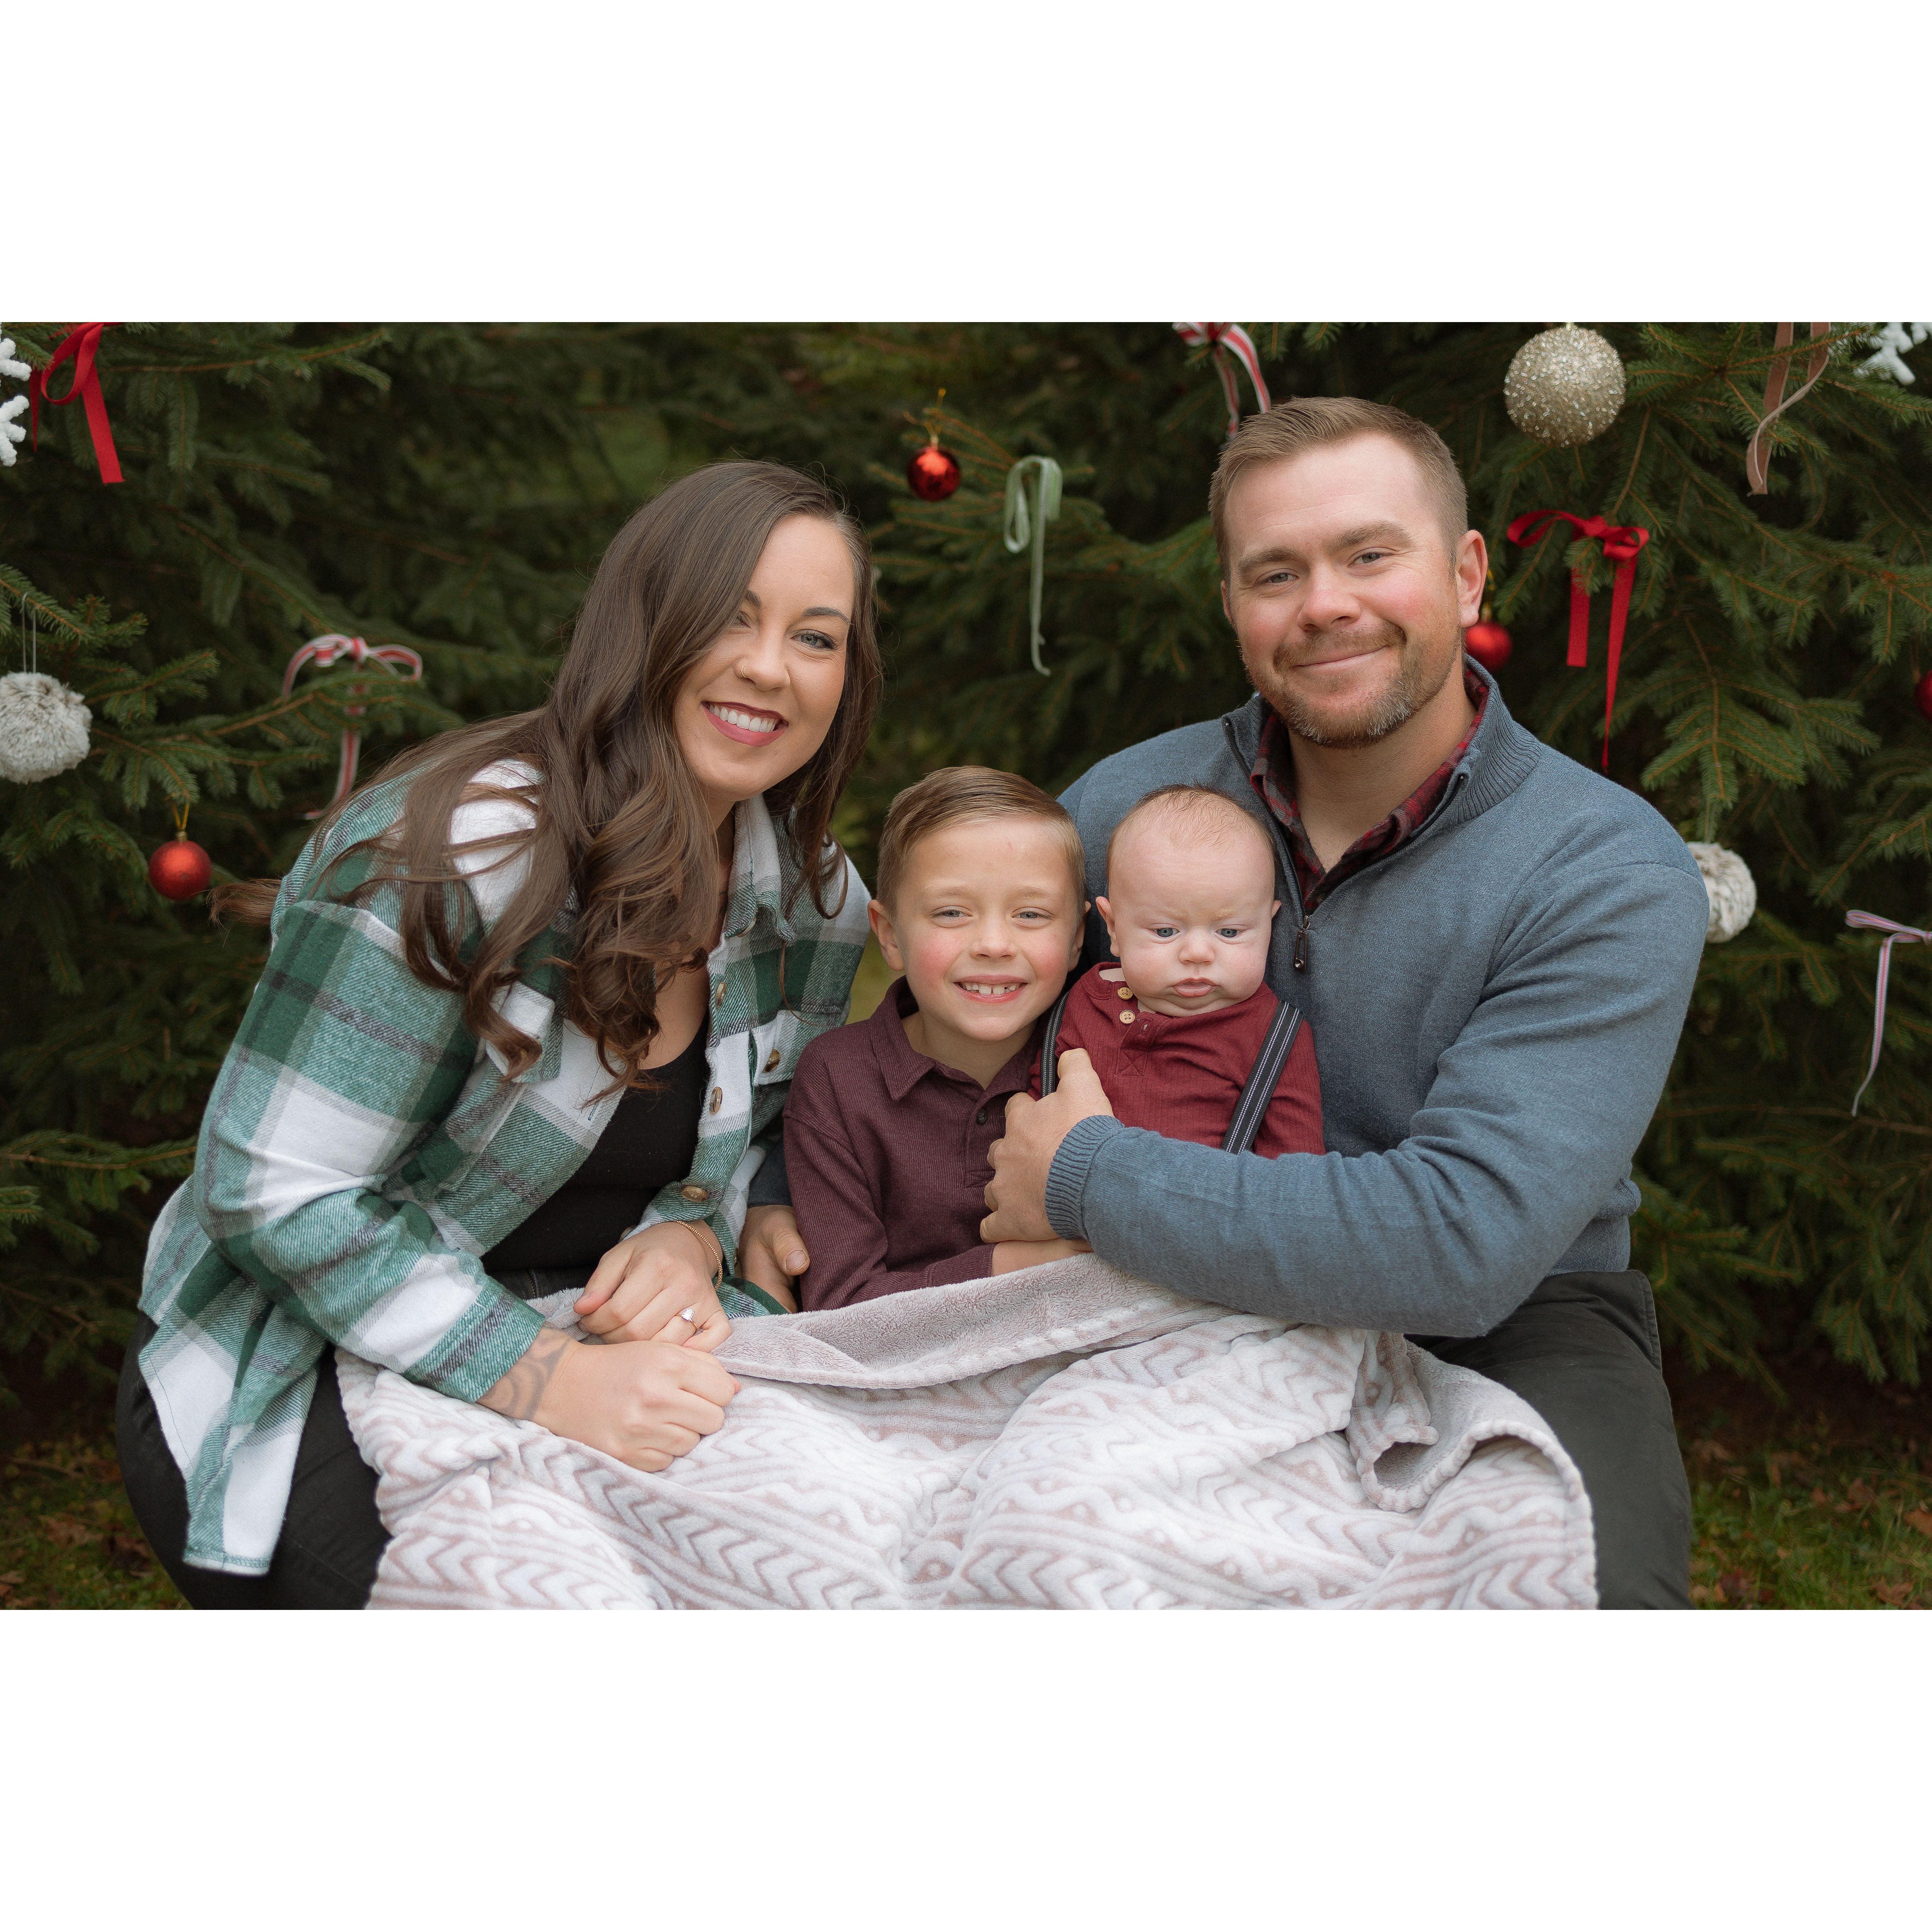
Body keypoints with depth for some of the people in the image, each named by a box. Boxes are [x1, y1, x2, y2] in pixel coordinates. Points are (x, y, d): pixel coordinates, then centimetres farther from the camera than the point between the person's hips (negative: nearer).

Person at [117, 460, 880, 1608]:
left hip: (572, 1351, 6)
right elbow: (273, 1191, -23)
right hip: (304, 1375, -5)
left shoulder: (817, 910, -2)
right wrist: (546, 1380, -30)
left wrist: (694, 1230, -13)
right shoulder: (464, 849, -23)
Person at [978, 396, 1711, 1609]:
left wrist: (1087, 1179, -23)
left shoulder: (1612, 875, -17)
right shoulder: (1125, 803, -4)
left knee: (1592, 1588, -31)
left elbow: (1464, 1245, -29)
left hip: (1505, 1325, -2)